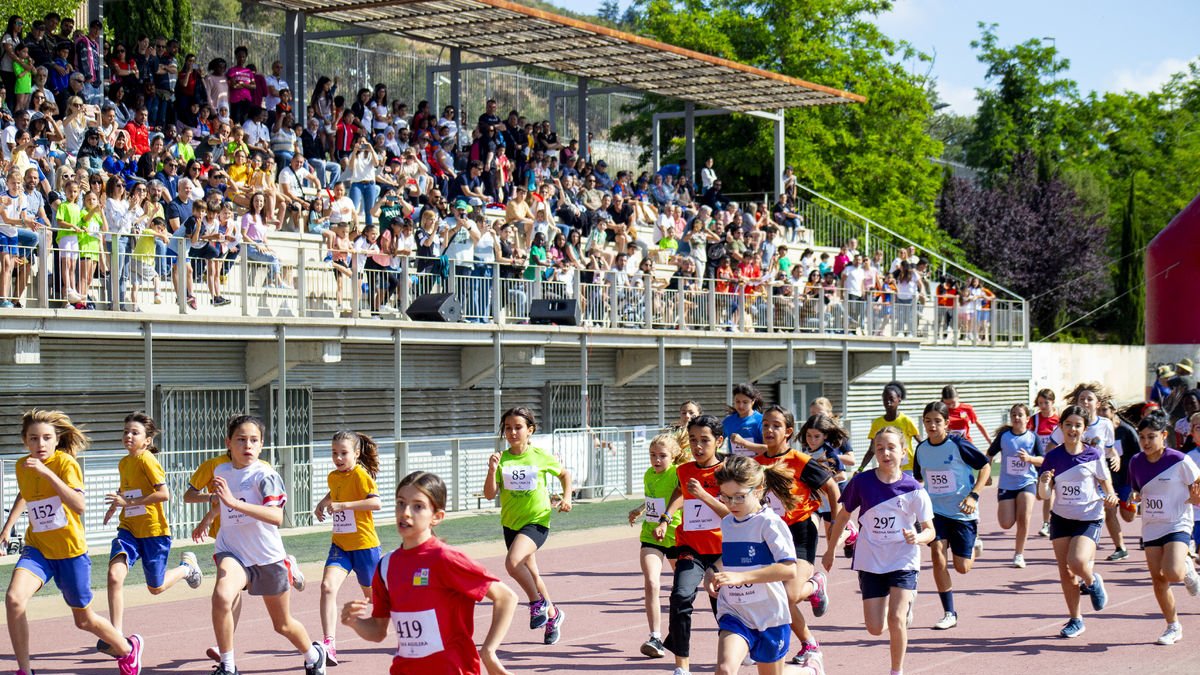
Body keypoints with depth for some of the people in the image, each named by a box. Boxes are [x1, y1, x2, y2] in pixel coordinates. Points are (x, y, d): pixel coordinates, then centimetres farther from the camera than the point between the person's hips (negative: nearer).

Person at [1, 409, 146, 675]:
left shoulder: (65, 462, -16)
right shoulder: (22, 466, 1)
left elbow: (79, 506, -31)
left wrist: (47, 473, -36)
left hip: (70, 550, -4)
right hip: (37, 547, 4)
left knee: (84, 619, 11)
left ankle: (128, 648, 41)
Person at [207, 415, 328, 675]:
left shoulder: (265, 475, -17)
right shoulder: (220, 471, 0)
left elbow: (276, 517, -34)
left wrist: (233, 502, -42)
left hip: (267, 556, -2)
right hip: (232, 551, 2)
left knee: (283, 625, 15)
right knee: (221, 597, -32)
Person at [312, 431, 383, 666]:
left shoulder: (360, 475, -15)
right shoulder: (333, 477, 7)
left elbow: (376, 502, -30)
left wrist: (342, 505, -32)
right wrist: (323, 503, 11)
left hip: (364, 545, -5)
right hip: (340, 544, 5)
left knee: (373, 595, 13)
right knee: (327, 586, -19)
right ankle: (329, 645, -25)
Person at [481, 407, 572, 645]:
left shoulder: (541, 457, -5)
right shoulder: (501, 459, -2)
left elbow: (564, 473, 14)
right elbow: (489, 494, -8)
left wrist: (566, 498, 1)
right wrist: (492, 470, -22)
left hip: (537, 521, -4)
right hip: (510, 523, 4)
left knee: (512, 562, -28)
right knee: (530, 573, 16)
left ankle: (538, 602, -5)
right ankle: (553, 614, 38)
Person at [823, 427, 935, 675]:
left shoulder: (913, 489, -9)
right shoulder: (862, 482, -6)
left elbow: (930, 530, -4)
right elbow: (844, 516, 9)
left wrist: (917, 537, -26)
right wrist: (830, 550, 16)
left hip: (903, 561, -2)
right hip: (870, 562, 2)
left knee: (896, 618, -16)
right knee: (875, 628, -1)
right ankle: (906, 601, 34)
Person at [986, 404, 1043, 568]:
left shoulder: (1033, 437, -3)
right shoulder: (1003, 435, -2)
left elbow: (1043, 460, -3)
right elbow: (990, 455, 7)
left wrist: (1029, 458, -21)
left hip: (1027, 482, -1)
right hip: (1006, 484, 1)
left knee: (1024, 519, -14)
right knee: (1006, 524, -5)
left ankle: (1019, 554, 1)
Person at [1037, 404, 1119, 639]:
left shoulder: (1094, 455, -5)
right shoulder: (1053, 457, 0)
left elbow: (1106, 484, 5)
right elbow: (1043, 495, 0)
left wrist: (1110, 496, -16)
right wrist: (1044, 482, -22)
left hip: (1089, 519, -3)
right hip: (1061, 519, 3)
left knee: (1078, 562, -24)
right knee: (1065, 572, 3)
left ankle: (1092, 583, 11)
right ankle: (1075, 620, 20)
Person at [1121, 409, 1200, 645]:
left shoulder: (1180, 461, -14)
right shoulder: (1136, 462, 2)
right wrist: (1131, 502, -3)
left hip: (1178, 525, -5)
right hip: (1151, 527, 5)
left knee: (1172, 572, -25)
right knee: (1158, 580, 4)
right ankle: (1173, 627, 21)